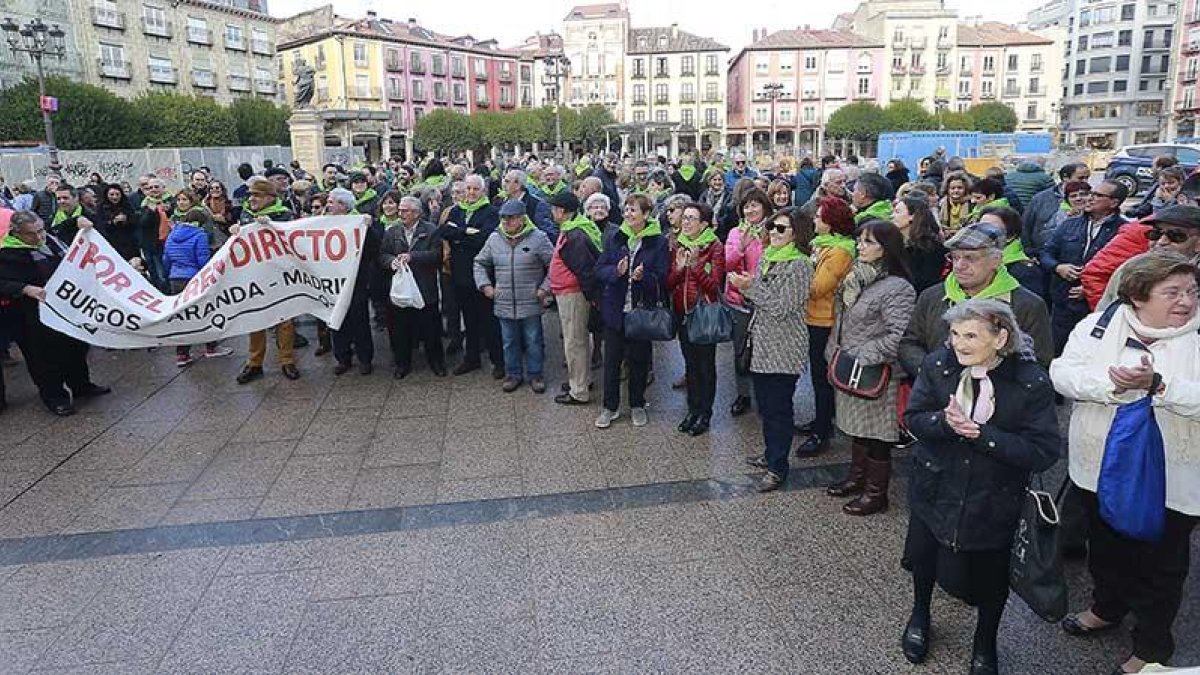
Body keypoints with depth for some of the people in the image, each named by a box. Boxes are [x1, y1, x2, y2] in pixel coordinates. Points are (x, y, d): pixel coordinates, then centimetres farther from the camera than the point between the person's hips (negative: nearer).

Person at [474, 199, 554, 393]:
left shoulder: (537, 237, -7)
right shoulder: (494, 239, 5)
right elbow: (480, 263, 17)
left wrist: (545, 288, -8)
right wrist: (485, 285, 6)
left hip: (531, 304, -3)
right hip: (504, 303, 3)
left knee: (533, 341, 7)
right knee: (509, 341, 12)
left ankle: (536, 374, 22)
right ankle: (513, 374, 27)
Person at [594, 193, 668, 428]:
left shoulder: (658, 241, -5)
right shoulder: (615, 238, 2)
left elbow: (662, 277, -7)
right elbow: (599, 269, 1)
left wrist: (642, 276, -25)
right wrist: (616, 271, -19)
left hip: (642, 310, -2)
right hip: (614, 309, 2)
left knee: (639, 358, 11)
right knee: (612, 358, 7)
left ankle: (637, 405, 27)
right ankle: (610, 407, 21)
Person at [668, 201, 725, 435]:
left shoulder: (715, 247, -7)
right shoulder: (677, 246, 7)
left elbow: (714, 286, -14)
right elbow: (669, 284, 4)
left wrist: (696, 265, -25)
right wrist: (679, 267, -14)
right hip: (682, 311, 5)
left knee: (706, 363, 3)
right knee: (690, 362, 12)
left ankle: (705, 413, 14)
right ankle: (693, 410, 22)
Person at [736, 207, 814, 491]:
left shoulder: (799, 264, -15)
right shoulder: (766, 257, 10)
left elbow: (782, 307, -19)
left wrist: (750, 286, -19)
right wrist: (742, 285, -1)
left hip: (784, 348, -8)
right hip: (762, 343, 8)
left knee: (779, 408, 0)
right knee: (764, 404, 18)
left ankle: (777, 468, 11)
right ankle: (770, 454, 34)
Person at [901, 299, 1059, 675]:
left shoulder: (1032, 382, -21)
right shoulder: (937, 365, -14)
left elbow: (1044, 452, -21)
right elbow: (913, 417, -7)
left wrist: (983, 434, -31)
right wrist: (944, 422, -29)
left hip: (994, 499, -2)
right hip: (935, 487, 2)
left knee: (991, 573, 17)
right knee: (923, 555, 21)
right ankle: (920, 613, 53)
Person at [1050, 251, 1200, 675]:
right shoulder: (1100, 325, -4)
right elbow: (1062, 372, -13)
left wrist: (1157, 385, -34)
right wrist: (1110, 383, -28)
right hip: (1101, 467, 3)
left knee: (1160, 564, 14)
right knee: (1105, 547, 24)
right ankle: (1107, 609, 51)